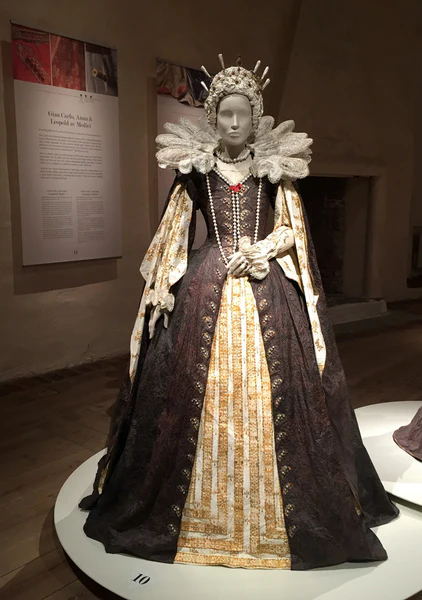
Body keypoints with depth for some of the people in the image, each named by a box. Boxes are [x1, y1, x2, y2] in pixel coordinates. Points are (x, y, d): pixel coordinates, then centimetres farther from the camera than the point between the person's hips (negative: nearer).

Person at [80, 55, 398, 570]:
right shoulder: (194, 167, 7)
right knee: (195, 388, 0)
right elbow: (173, 232, 8)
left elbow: (294, 229, 9)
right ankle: (200, 509, 20)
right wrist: (163, 285, 0)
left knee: (270, 391, 1)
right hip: (203, 287, 0)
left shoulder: (275, 166, 7)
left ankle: (269, 511, 20)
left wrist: (261, 250, -9)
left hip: (267, 287, 1)